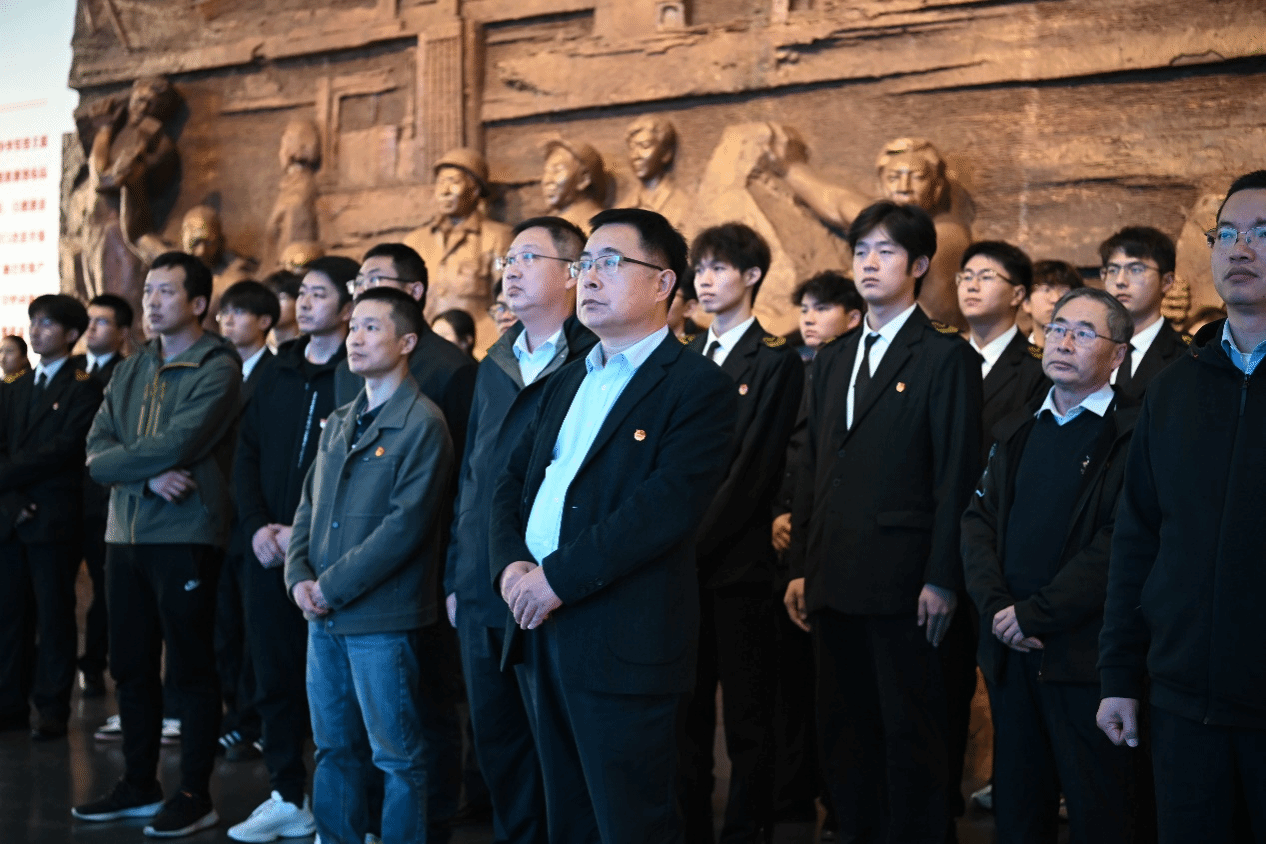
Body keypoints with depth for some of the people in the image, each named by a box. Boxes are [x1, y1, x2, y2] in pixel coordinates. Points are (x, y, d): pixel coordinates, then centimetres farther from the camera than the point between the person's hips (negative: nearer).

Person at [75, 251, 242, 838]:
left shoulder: (217, 368, -8)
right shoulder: (131, 370, 14)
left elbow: (175, 447, -19)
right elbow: (97, 447, 4)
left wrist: (115, 461, -6)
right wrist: (149, 476, -13)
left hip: (185, 536, -7)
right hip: (126, 534, 7)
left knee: (190, 669, 0)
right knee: (131, 665, 13)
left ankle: (194, 796, 9)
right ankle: (139, 785, 25)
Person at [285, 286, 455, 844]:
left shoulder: (422, 424, -10)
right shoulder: (339, 423, 14)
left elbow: (406, 524, -17)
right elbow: (308, 505, 15)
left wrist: (332, 587, -15)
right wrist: (300, 576, -3)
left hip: (383, 619, -7)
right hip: (324, 615, 7)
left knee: (397, 756, 2)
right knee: (335, 749, 16)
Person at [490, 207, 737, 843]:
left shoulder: (698, 386, -8)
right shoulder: (568, 382, 18)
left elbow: (665, 506, -19)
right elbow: (511, 485, 16)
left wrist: (558, 577, -18)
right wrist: (511, 563, -4)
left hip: (623, 645, -7)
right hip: (542, 631, 8)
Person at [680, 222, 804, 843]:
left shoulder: (775, 362, -3)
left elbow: (754, 471, -10)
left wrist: (694, 543, -13)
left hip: (737, 562, -5)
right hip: (679, 562, 5)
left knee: (746, 716, 3)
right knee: (686, 710, 8)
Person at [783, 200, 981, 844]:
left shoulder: (946, 356, -3)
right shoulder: (832, 360, 17)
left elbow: (957, 476, -8)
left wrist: (941, 579, -13)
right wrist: (800, 567, 11)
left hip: (903, 581, -6)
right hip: (833, 581, 6)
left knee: (910, 730, 2)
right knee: (842, 727, 12)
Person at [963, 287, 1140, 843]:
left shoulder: (1133, 433, -6)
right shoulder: (1017, 429, 15)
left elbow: (1119, 542, -15)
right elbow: (978, 520, 8)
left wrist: (1034, 613, -16)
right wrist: (996, 606, -8)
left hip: (1086, 655, -5)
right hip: (1010, 651, 6)